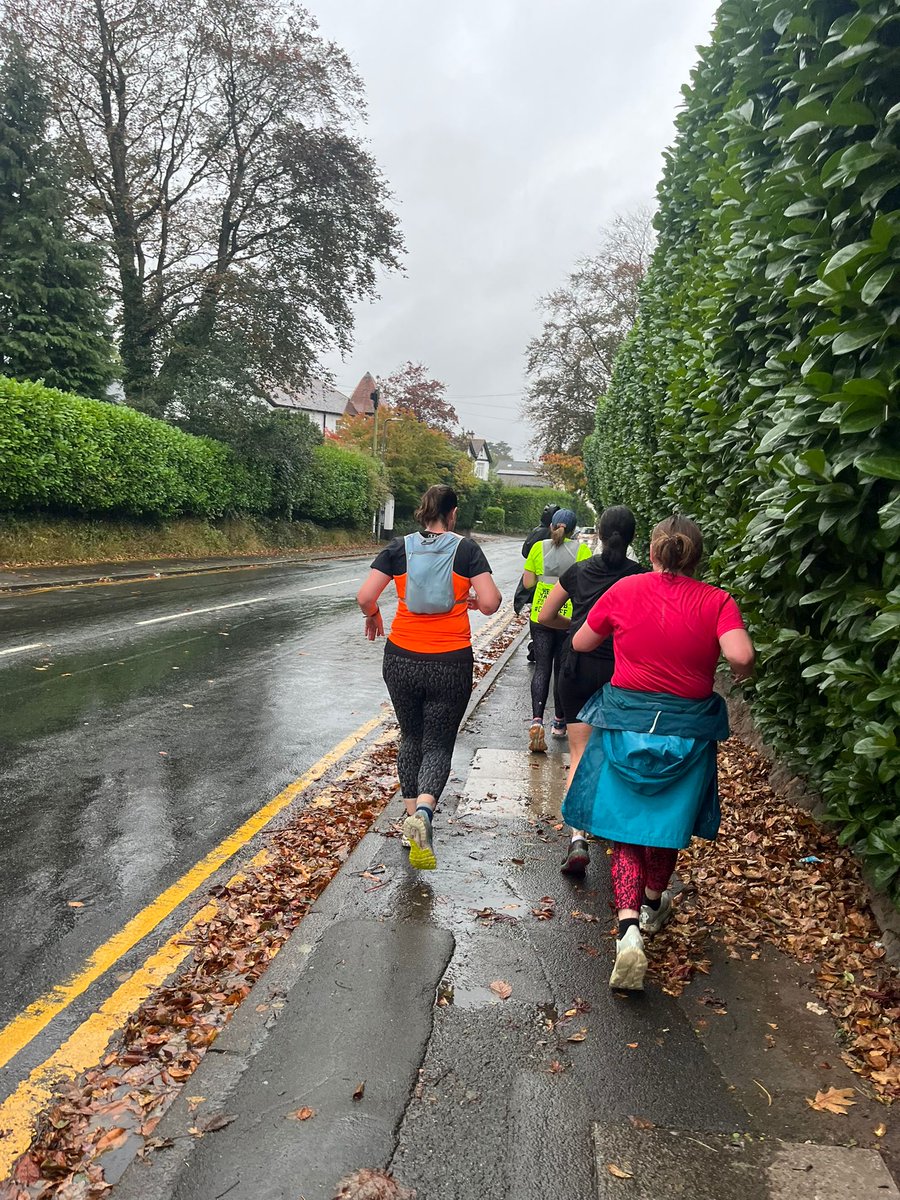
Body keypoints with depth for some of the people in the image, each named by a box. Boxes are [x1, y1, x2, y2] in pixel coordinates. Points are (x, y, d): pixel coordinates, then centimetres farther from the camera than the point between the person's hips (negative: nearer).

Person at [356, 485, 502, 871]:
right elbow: (490, 603, -11)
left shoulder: (399, 548, 0)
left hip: (402, 660, 2)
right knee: (438, 745, 8)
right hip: (450, 663, -2)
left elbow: (364, 596, -8)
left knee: (411, 738, 21)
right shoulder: (467, 550, -4)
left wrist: (373, 616, 13)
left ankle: (412, 814, 22)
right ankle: (424, 809, -17)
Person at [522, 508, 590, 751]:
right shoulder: (581, 549, -6)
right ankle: (560, 722, 26)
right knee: (563, 669, 13)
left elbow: (527, 582, 0)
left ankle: (537, 720, -11)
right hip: (569, 619, 0)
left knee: (541, 668, 6)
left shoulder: (538, 547, -2)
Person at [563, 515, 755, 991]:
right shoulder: (717, 601, -7)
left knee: (627, 826, 7)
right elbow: (741, 656, -21)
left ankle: (628, 930, -9)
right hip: (686, 729, 1)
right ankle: (653, 904, 43)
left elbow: (580, 643, 6)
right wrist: (741, 674, 1)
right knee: (667, 821, 21)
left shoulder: (625, 589, -3)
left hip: (626, 721, 0)